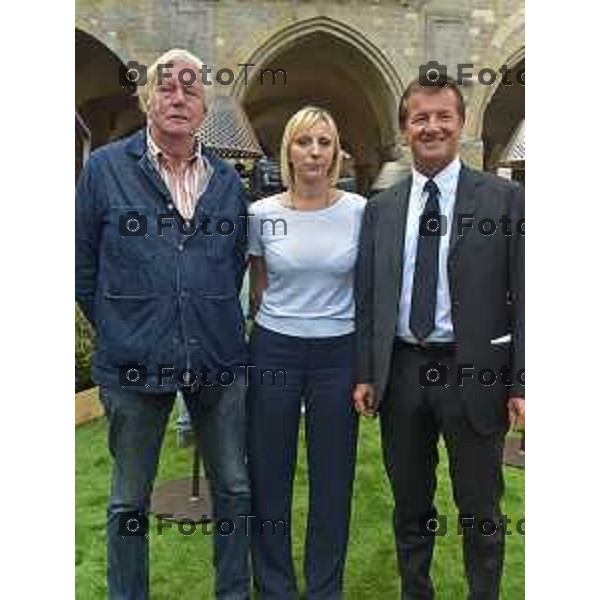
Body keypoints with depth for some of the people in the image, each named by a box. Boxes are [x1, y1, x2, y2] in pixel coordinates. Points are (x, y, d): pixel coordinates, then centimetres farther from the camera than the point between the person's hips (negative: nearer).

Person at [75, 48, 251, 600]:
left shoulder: (228, 180, 7)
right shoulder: (105, 168, -2)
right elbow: (83, 265, 2)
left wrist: (216, 323, 13)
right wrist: (119, 330, 5)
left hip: (219, 360, 3)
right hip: (134, 364, -2)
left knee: (235, 488, 13)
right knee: (129, 500, 12)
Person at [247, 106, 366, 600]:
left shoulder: (359, 211, -4)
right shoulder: (262, 213, -3)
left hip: (338, 353, 0)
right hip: (274, 351, 1)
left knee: (333, 476, 10)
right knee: (269, 472, 9)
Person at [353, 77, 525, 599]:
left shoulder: (504, 198, -2)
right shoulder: (380, 208, 7)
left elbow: (523, 296, -4)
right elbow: (366, 296, 7)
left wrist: (521, 383, -9)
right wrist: (365, 373, 1)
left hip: (473, 374, -3)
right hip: (401, 372, 3)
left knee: (480, 511, 11)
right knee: (410, 507, 17)